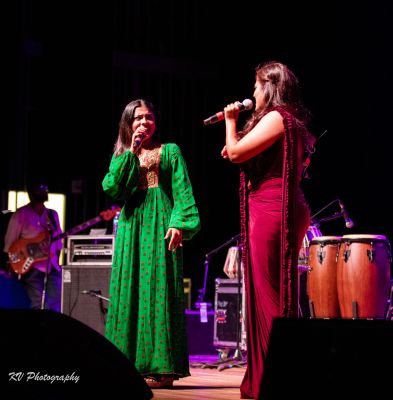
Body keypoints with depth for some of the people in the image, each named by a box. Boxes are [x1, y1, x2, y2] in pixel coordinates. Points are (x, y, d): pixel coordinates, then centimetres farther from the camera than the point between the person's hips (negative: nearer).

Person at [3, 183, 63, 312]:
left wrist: (56, 261, 8)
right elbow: (9, 245, 2)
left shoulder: (53, 214, 15)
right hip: (30, 267, -5)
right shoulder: (20, 214, 0)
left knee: (55, 307, -3)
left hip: (52, 267, 5)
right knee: (38, 307, -12)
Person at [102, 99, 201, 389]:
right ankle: (130, 363, 3)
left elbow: (182, 190, -1)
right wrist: (131, 153, -3)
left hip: (160, 224, -4)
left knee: (158, 289, -9)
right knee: (130, 288, 0)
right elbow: (112, 188, 0)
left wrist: (179, 223, -16)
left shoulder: (169, 151, 9)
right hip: (132, 226, 4)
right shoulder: (122, 155, 17)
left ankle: (161, 367, -10)